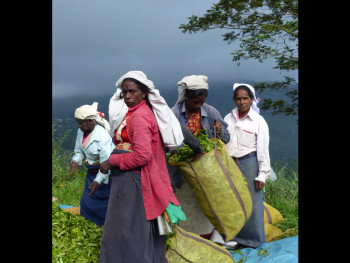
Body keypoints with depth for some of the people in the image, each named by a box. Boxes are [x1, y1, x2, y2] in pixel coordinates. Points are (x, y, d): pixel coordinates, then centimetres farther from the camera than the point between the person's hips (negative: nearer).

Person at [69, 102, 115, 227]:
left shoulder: (102, 136, -28)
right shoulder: (80, 132, -3)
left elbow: (106, 162, -28)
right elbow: (79, 151, 9)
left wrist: (98, 181, -33)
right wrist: (75, 161, -13)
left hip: (105, 174, -7)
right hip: (92, 172, 8)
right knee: (87, 201, 14)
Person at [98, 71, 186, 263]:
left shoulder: (139, 116, -16)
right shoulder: (146, 112, 13)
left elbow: (142, 155, -24)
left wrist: (111, 161, -12)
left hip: (132, 181, -10)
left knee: (125, 231, -2)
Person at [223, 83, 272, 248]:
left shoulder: (259, 121, -6)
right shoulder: (228, 118, 6)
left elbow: (263, 150, -6)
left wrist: (262, 174, -8)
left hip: (249, 163, -4)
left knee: (252, 202, 2)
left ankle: (254, 239, 20)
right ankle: (234, 235, 27)